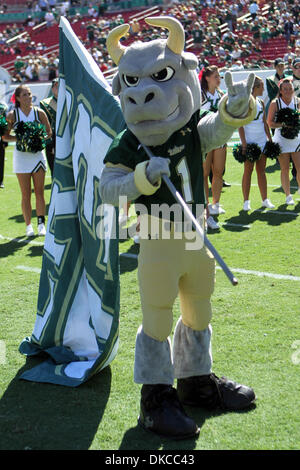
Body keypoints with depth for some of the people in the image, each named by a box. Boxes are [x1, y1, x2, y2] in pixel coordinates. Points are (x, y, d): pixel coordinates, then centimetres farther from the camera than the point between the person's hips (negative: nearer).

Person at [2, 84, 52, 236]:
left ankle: (41, 224, 5)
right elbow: (5, 136, 4)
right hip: (21, 155, -1)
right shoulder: (12, 115, 0)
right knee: (25, 194, 1)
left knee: (39, 192, 1)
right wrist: (19, 139, -13)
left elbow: (49, 132, 8)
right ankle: (28, 226, 8)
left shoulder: (39, 113, 3)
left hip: (38, 154, 1)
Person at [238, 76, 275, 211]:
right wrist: (244, 143, -17)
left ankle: (265, 200, 12)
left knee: (261, 170, 8)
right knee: (248, 170, -3)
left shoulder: (261, 103, 12)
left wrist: (270, 139, 13)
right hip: (249, 140, -6)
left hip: (262, 140, 6)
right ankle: (246, 202, 2)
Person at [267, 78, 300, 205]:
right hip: (281, 139, -2)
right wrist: (283, 125, -20)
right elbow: (270, 123, -6)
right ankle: (288, 196, 12)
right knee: (285, 169, 3)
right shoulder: (275, 103, -6)